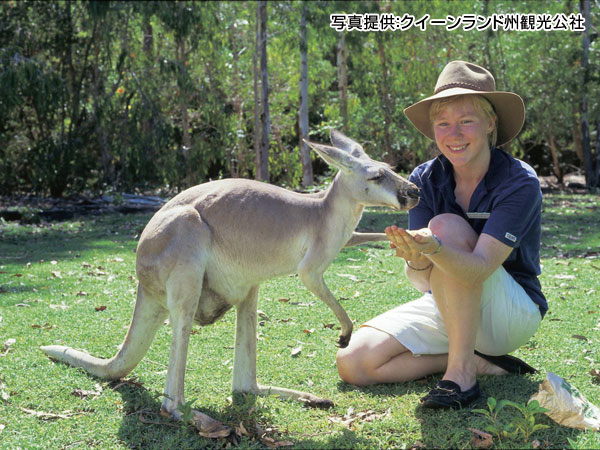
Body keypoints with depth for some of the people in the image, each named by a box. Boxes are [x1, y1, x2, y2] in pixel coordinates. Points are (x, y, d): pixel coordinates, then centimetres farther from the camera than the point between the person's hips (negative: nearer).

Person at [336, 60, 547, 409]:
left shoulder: (520, 183, -20)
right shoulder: (425, 180, -8)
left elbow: (479, 269, -31)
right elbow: (423, 280, -16)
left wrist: (434, 247, -52)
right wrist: (416, 258, -41)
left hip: (514, 313, -5)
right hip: (448, 308, 5)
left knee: (448, 226, -31)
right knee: (354, 362, -14)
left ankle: (461, 372, -25)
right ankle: (481, 361, -4)